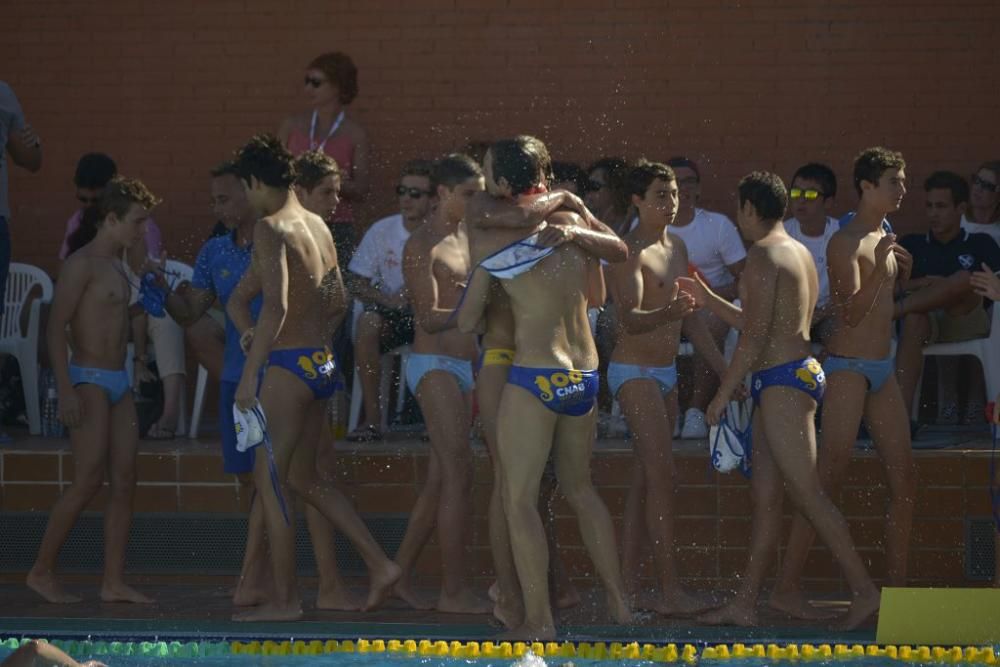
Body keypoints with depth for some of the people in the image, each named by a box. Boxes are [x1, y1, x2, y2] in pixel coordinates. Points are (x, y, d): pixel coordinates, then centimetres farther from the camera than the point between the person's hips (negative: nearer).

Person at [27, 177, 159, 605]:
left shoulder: (116, 267, 16)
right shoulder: (81, 264, -10)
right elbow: (56, 327, -16)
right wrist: (66, 390, -23)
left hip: (118, 382, 9)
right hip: (88, 381, -9)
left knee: (124, 481, 1)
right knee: (90, 480, -12)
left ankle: (114, 582, 1)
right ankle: (41, 572, -2)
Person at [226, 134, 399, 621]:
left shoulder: (271, 227, -13)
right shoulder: (318, 226, 13)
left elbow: (276, 306, -23)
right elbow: (338, 303, 21)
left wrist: (251, 374, -22)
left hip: (287, 364, -9)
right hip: (322, 363, 9)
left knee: (270, 479, -1)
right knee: (303, 477, 18)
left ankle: (284, 600, 1)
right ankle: (379, 565, 15)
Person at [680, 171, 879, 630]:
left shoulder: (763, 254, -11)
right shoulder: (800, 253, 19)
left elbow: (755, 336, -16)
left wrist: (723, 394, -11)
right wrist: (709, 300, 33)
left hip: (781, 380, -10)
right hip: (800, 369, 10)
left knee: (806, 493, -11)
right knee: (765, 494, 9)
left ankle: (865, 591, -14)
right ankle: (744, 604, 10)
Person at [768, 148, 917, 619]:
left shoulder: (884, 237, 15)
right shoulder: (845, 243, -12)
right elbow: (850, 312, -20)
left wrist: (900, 274, 10)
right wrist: (880, 270, -25)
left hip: (882, 369, 9)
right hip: (849, 367, -9)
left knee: (904, 478, 6)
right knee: (828, 478, -11)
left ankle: (897, 588, 12)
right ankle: (787, 588, -10)